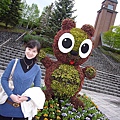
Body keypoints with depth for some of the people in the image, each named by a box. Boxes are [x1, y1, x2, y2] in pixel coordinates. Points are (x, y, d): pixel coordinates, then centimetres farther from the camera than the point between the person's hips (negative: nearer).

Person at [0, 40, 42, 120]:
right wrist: (11, 95, -17)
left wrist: (27, 97, -14)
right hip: (7, 104, 0)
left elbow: (37, 88, 1)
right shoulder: (14, 62, -6)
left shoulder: (37, 69, -5)